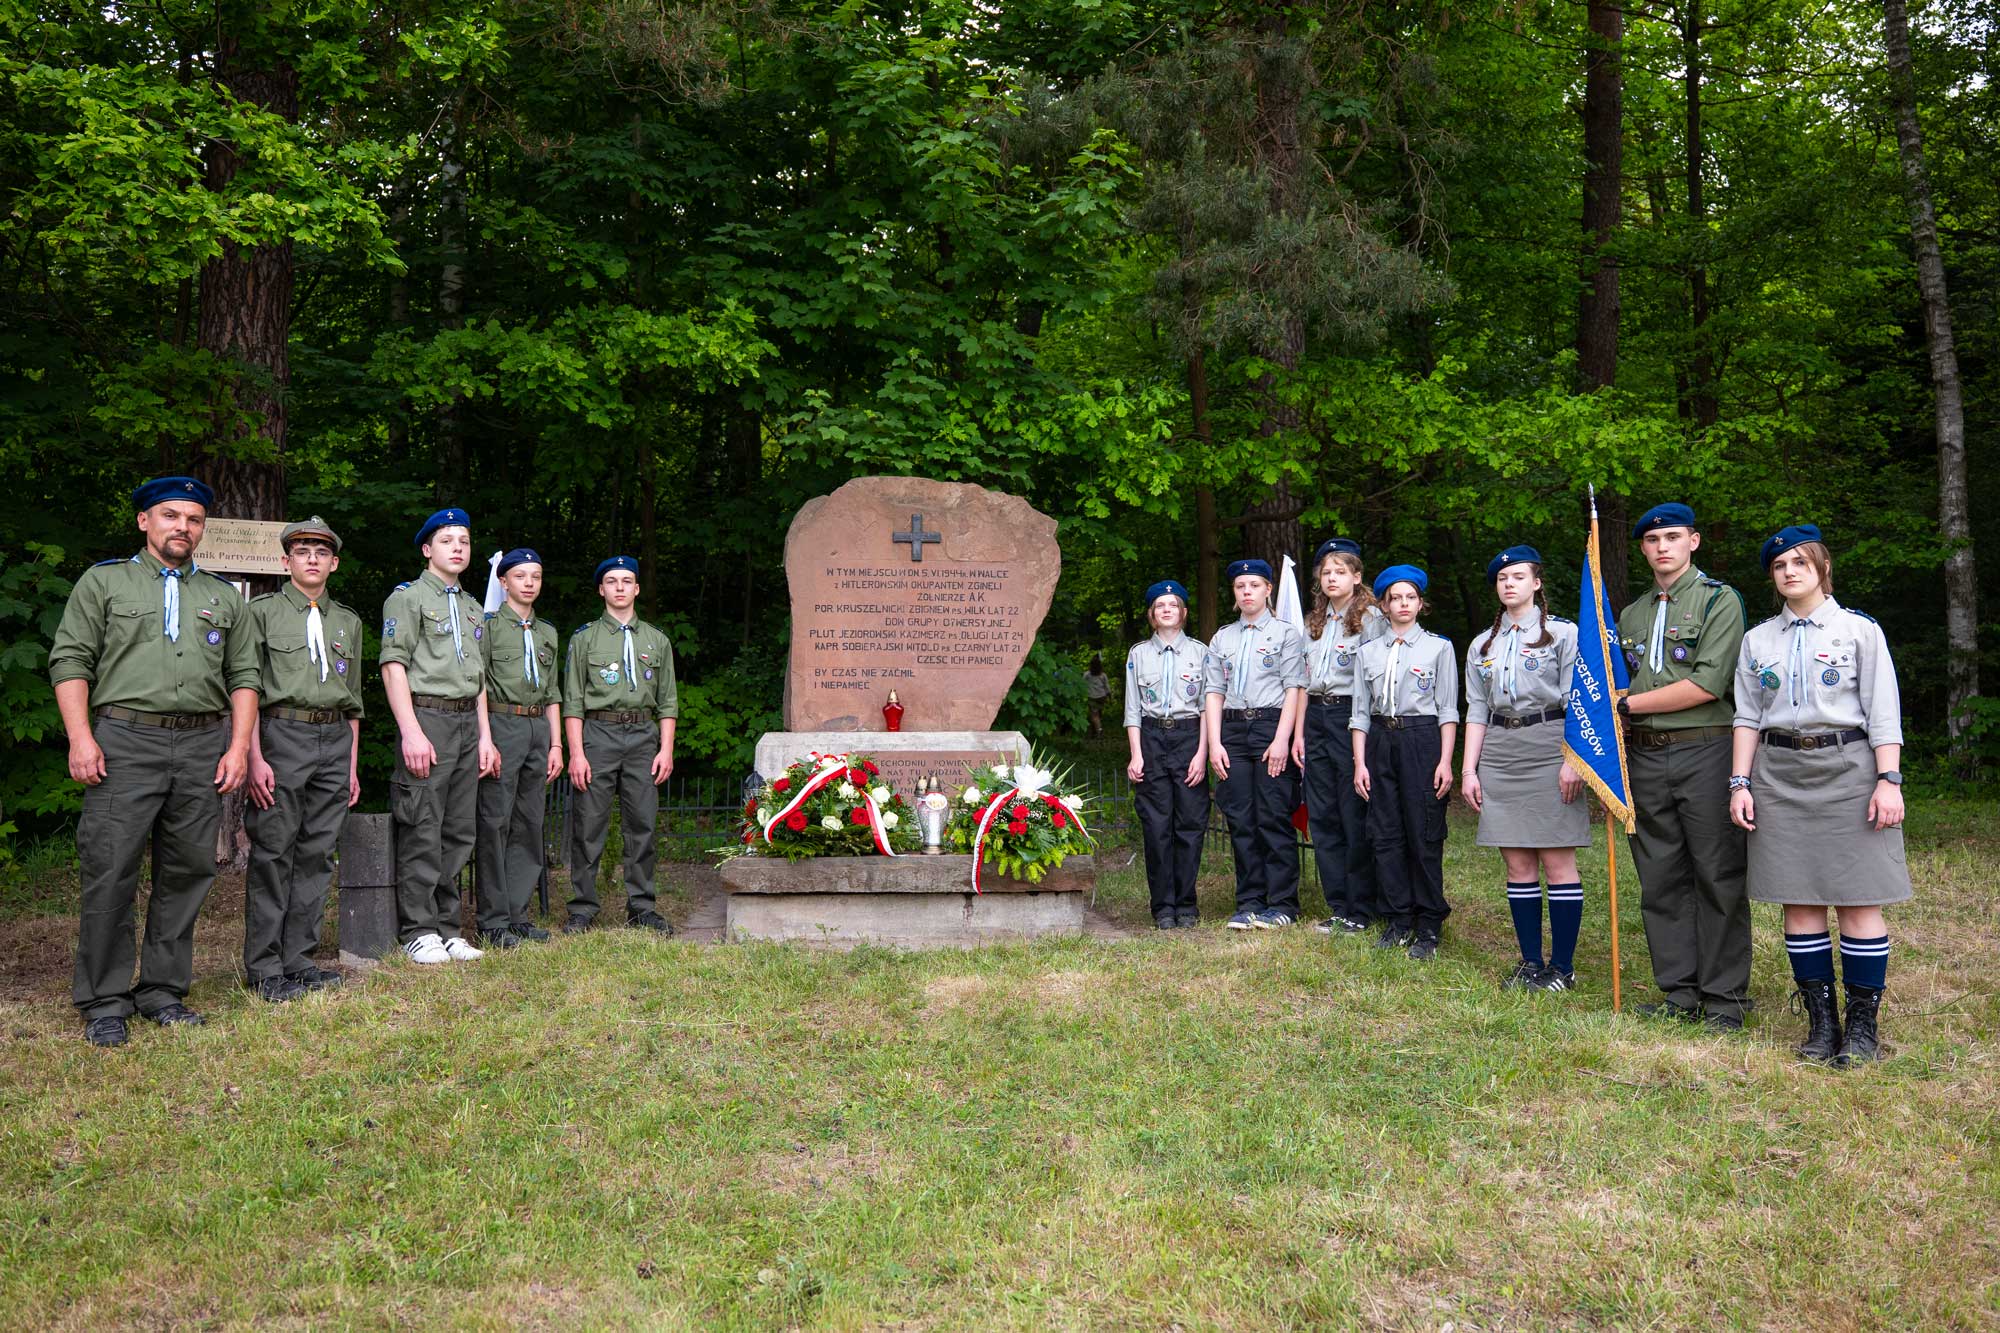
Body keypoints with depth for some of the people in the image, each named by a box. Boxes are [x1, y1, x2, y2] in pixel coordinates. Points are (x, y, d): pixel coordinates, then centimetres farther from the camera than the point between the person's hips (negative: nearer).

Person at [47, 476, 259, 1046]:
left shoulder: (223, 597, 18)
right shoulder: (103, 582, 10)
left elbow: (243, 675, 14)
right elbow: (70, 660, 3)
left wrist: (239, 745, 3)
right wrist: (80, 737, -9)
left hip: (204, 745, 3)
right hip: (125, 741, -3)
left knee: (187, 871, 4)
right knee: (110, 874, -6)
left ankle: (163, 992, 14)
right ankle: (104, 1003, 2)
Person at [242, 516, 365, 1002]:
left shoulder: (348, 622, 17)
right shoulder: (262, 611, 3)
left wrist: (352, 766, 15)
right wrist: (255, 757, -13)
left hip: (334, 743, 5)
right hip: (280, 737, -5)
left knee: (317, 854, 6)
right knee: (273, 856, -3)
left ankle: (299, 960, 14)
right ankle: (264, 969, 3)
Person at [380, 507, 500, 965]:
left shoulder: (474, 609, 21)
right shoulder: (407, 597, -1)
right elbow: (393, 666, -9)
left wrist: (485, 736, 14)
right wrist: (411, 731, -18)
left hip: (468, 723, 7)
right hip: (426, 719, -7)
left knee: (459, 832, 8)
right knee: (422, 833, -6)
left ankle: (446, 928, 14)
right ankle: (418, 931, 1)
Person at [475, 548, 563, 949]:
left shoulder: (548, 633, 19)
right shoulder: (489, 625, 1)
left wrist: (556, 744, 12)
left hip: (539, 728, 6)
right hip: (502, 724, -6)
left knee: (529, 825, 7)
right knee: (495, 823, -6)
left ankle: (519, 913, 13)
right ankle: (494, 920, -3)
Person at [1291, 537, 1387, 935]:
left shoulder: (1371, 617, -3)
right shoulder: (1314, 622, 18)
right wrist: (1299, 731, 12)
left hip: (1351, 716, -7)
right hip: (1316, 717, 7)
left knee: (1356, 816, -4)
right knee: (1322, 816, 7)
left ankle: (1361, 909, 4)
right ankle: (1338, 906, 15)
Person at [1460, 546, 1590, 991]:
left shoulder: (1563, 633, 2)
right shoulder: (1481, 646, 15)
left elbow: (1576, 702, -4)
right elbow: (1477, 712, 13)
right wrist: (1468, 769, 6)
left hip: (1549, 750, -4)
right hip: (1499, 756, 4)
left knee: (1557, 862, -3)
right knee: (1518, 865, 6)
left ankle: (1562, 966, 5)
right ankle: (1530, 962, 14)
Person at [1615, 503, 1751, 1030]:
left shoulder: (1720, 600, -2)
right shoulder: (1632, 614, 17)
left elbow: (1708, 683, -14)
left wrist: (1630, 703, -9)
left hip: (1705, 752, -5)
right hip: (1645, 758, 6)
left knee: (1719, 881, -1)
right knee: (1661, 881, 7)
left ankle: (1724, 998, 7)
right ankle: (1680, 994, 15)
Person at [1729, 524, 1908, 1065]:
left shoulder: (1860, 629, 2)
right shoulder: (1758, 640, 11)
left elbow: (1883, 713, -2)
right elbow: (1747, 717, 10)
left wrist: (1889, 781, -9)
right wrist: (1740, 783, 2)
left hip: (1848, 768, -3)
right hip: (1780, 774, 3)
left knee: (1858, 899, -3)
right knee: (1799, 901, 3)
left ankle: (1863, 1024, 6)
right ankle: (1821, 1020, 11)